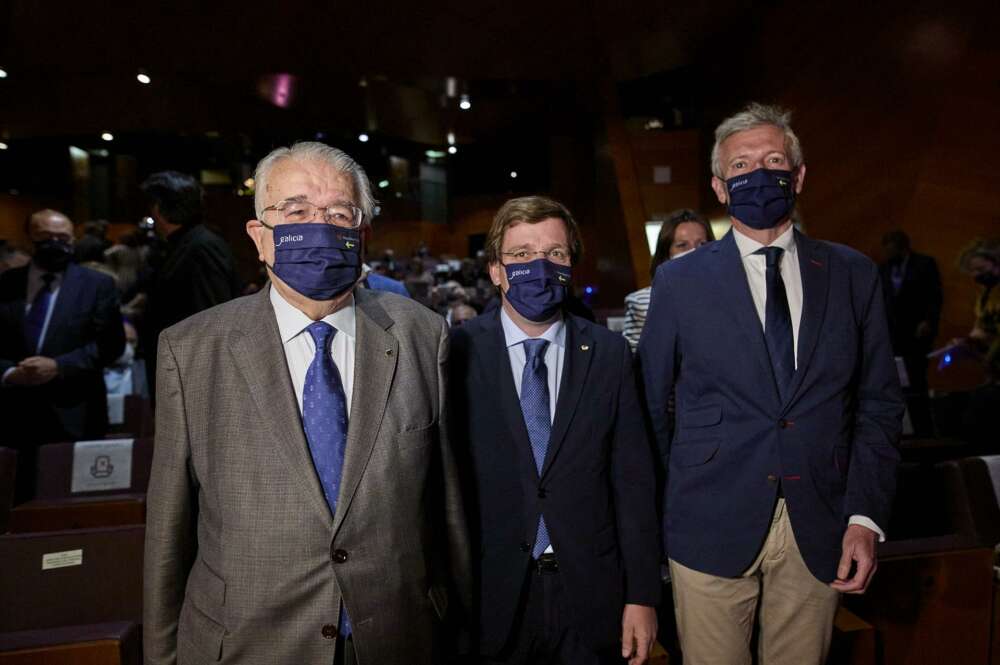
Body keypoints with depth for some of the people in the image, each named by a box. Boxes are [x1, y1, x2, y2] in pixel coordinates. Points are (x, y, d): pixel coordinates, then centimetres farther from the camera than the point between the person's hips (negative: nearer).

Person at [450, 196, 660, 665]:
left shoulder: (609, 354, -2)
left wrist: (642, 595, -1)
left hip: (591, 597, 2)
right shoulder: (459, 352, -7)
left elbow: (632, 480, -1)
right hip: (490, 597, -1)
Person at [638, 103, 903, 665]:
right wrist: (666, 508, 4)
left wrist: (865, 517, -3)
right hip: (713, 529, -1)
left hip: (820, 530, 2)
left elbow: (879, 403, 5)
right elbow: (649, 404, 3)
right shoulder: (680, 281, -1)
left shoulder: (854, 275, 3)